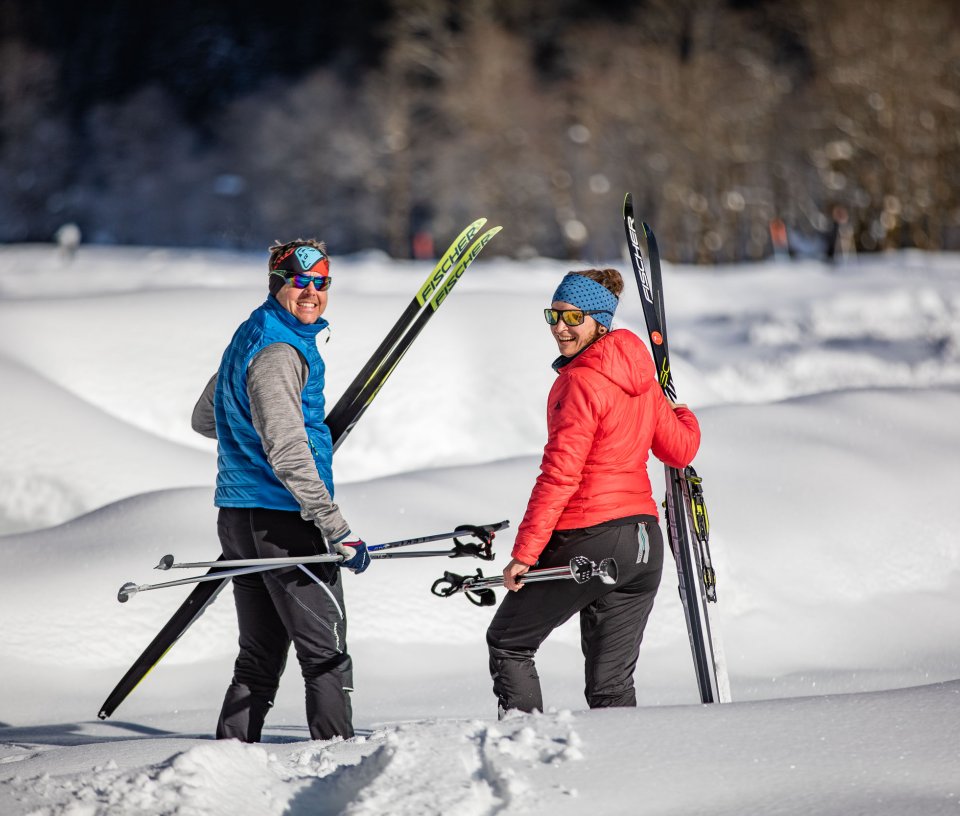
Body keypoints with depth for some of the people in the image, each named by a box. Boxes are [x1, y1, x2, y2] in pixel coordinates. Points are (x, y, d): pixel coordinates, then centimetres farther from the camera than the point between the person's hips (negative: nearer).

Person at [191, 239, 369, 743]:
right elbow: (286, 452, -23)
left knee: (261, 659, 13)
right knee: (327, 657, -7)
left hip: (238, 519, 10)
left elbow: (205, 419, 29)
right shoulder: (279, 351, -15)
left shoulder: (250, 338, 16)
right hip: (283, 521, -10)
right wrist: (337, 530, -24)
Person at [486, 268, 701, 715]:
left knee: (508, 643, 11)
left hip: (586, 540, -7)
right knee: (612, 684, 11)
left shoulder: (581, 381, -14)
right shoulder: (640, 377, 9)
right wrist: (684, 417, 41)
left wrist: (524, 553, -18)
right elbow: (680, 450, 18)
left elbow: (559, 476, -19)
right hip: (644, 541, 7)